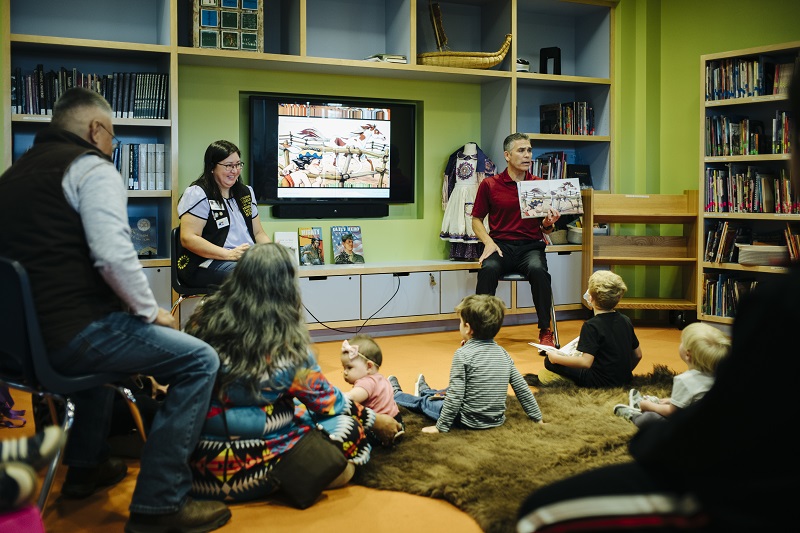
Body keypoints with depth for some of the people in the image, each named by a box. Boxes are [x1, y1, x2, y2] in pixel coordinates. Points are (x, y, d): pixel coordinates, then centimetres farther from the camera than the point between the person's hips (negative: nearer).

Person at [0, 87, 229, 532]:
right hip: (71, 332, -9)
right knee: (200, 361, -5)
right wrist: (151, 311, -7)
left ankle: (86, 466, 41)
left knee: (105, 338, 38)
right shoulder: (90, 167, -7)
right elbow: (113, 255, -22)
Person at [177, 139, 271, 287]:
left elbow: (258, 232, 25)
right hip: (206, 264, -6)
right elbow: (188, 239, -11)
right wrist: (230, 254, -21)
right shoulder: (197, 194, -1)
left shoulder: (246, 192, 23)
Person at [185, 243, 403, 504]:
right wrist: (375, 420, 15)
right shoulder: (286, 346, -16)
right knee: (350, 426, 7)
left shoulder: (202, 320, -4)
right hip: (245, 472, -6)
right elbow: (327, 401, -2)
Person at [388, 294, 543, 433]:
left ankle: (396, 395, 48)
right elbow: (522, 389, -1)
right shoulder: (503, 354, -3)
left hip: (469, 421, -6)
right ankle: (425, 391, 60)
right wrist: (537, 417, 10)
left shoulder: (463, 354, -20)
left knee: (424, 402, 22)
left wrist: (441, 427, -14)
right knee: (447, 392, 32)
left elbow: (455, 396, -21)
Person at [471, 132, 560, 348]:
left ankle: (545, 331, -20)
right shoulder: (489, 185, 6)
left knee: (538, 270, -33)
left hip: (531, 246, 1)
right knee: (488, 269, -34)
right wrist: (488, 242, -7)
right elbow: (476, 220, 11)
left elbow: (545, 228, 15)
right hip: (501, 245, 0)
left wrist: (548, 224, -10)